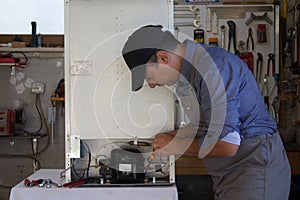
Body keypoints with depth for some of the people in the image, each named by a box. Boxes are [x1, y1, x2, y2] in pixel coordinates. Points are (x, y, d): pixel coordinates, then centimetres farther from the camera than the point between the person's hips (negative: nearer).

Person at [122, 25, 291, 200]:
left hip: (255, 169, -9)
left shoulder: (212, 69, -23)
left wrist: (176, 146, -12)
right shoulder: (189, 68, 8)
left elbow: (226, 145, -25)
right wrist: (174, 136, 5)